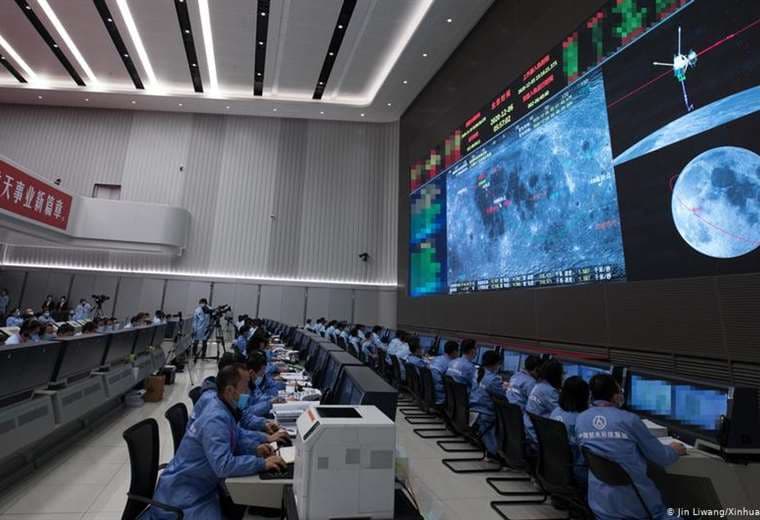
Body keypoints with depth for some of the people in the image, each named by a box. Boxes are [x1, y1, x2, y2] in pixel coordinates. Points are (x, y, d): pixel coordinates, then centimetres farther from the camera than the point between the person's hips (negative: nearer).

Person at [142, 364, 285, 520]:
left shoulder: (225, 407, -3)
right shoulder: (216, 420, -31)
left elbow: (235, 434, 11)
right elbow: (223, 466, -37)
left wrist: (255, 448, -6)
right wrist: (262, 463, -31)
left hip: (201, 484, 9)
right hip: (184, 491, -9)